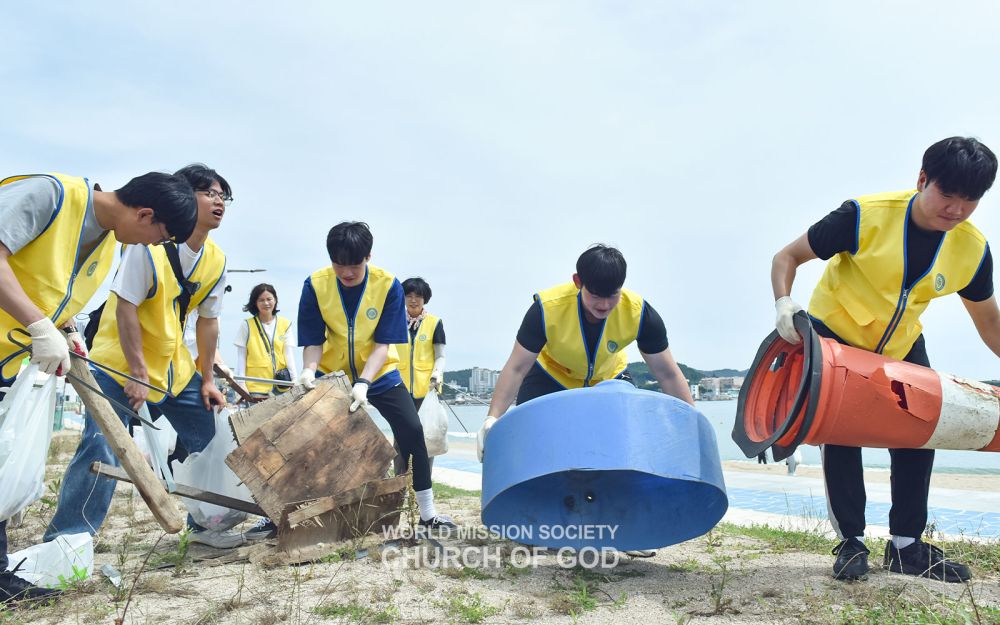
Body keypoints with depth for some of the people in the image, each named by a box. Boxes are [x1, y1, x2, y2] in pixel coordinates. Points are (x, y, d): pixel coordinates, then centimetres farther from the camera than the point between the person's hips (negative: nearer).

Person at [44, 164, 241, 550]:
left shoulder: (216, 261, -1)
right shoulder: (151, 243, -20)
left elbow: (207, 321, 4)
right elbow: (126, 307, -20)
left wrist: (207, 379, 3)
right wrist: (137, 372, -21)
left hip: (174, 363, 7)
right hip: (120, 359, -6)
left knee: (212, 438, 5)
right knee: (102, 447, -13)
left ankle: (205, 524, 19)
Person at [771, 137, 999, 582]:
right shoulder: (866, 216, -28)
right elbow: (788, 256, -23)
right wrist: (784, 302, -41)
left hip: (901, 345, 5)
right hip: (836, 333, -4)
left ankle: (906, 545, 15)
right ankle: (850, 542, 3)